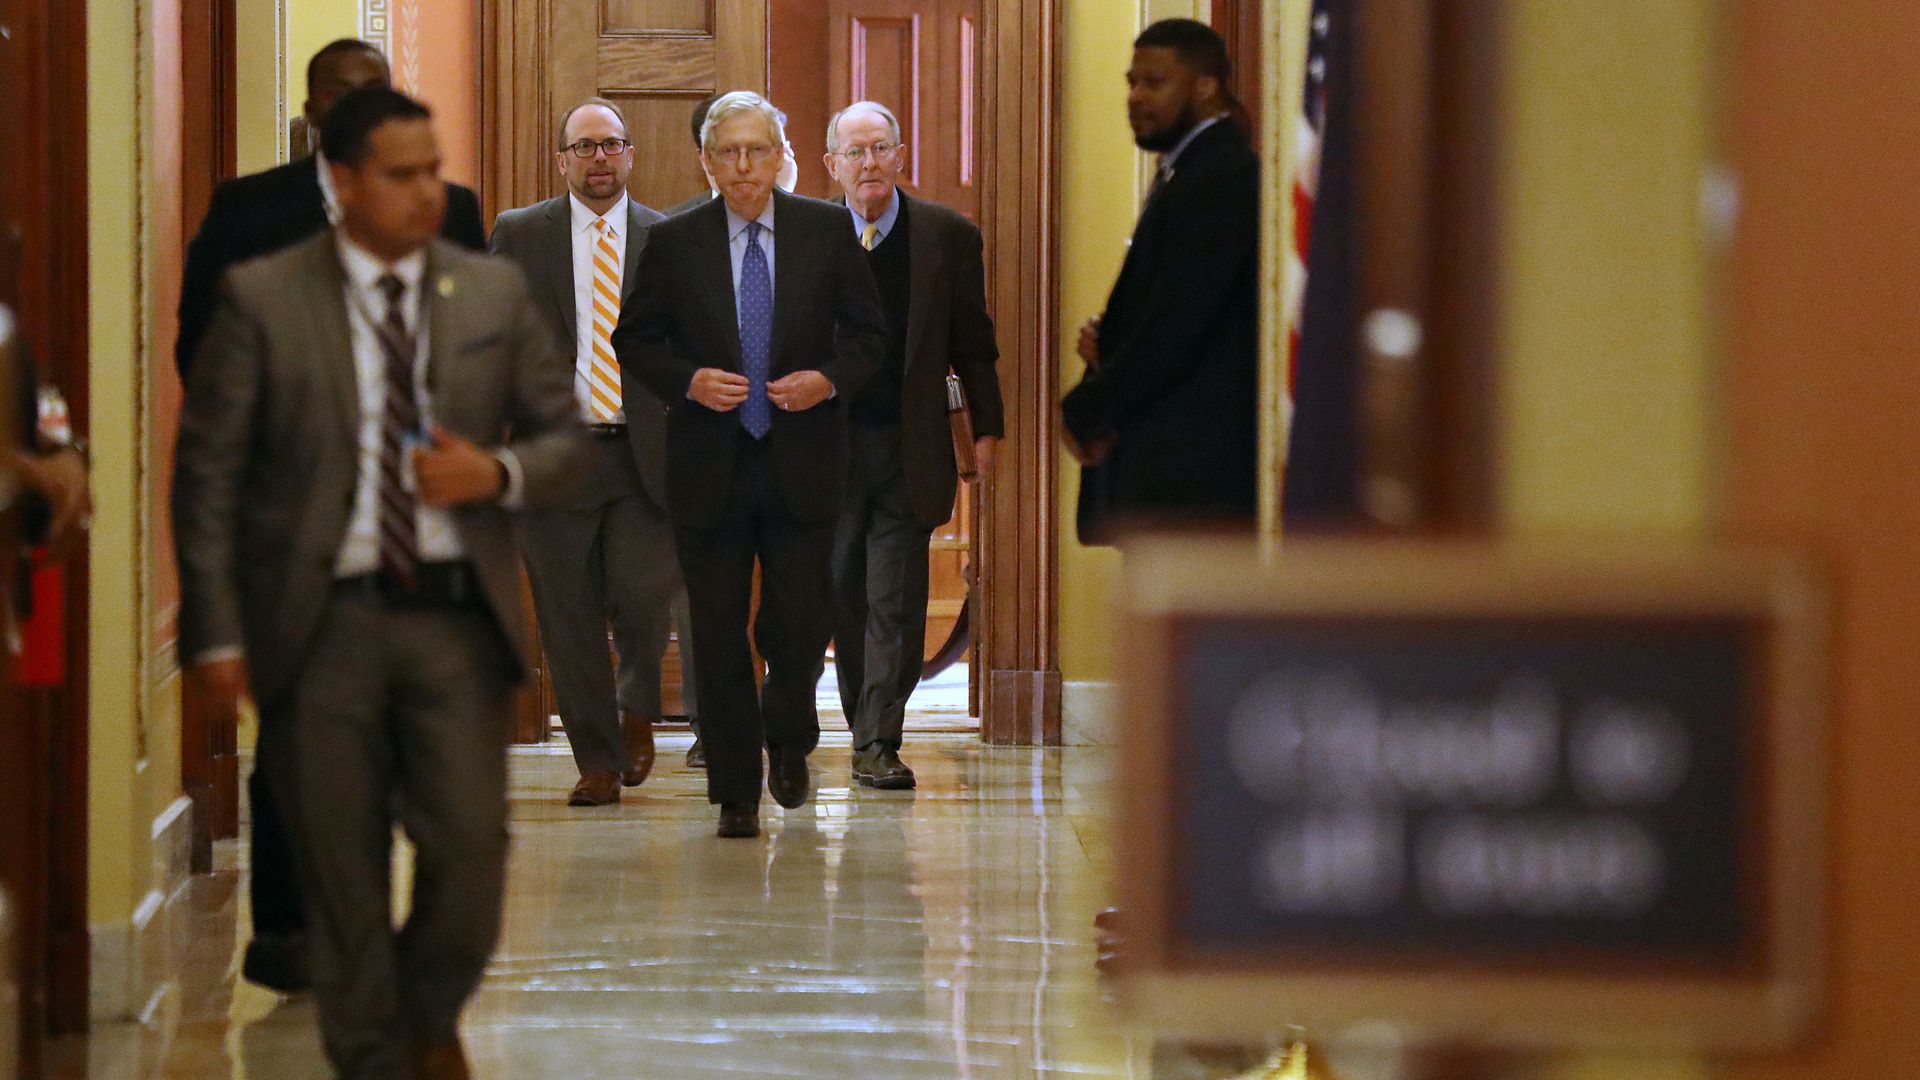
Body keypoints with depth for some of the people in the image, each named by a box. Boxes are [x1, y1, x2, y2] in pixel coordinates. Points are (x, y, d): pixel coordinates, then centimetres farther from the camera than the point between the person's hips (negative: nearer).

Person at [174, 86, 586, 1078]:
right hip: (321, 621, -1)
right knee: (342, 878, 5)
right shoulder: (261, 299, -1)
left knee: (471, 850, -7)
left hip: (455, 620, 1)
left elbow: (563, 438, 13)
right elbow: (207, 473, -1)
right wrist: (216, 633, -7)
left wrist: (499, 472, -10)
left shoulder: (495, 293, 7)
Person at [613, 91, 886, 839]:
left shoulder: (826, 231, 3)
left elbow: (868, 332, 8)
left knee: (801, 626, -1)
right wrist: (689, 382, -12)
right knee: (719, 638, 3)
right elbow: (634, 341, 6)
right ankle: (736, 790, 14)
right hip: (710, 467, 0)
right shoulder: (674, 243, 1)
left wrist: (830, 380, -11)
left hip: (803, 464, 0)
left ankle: (788, 740, 29)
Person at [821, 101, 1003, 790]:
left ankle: (878, 745, -3)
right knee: (843, 596, 9)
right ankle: (867, 729, 23)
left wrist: (986, 428, 3)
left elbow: (973, 342, 6)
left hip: (910, 449, -1)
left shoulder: (948, 236, 2)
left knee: (896, 604, -4)